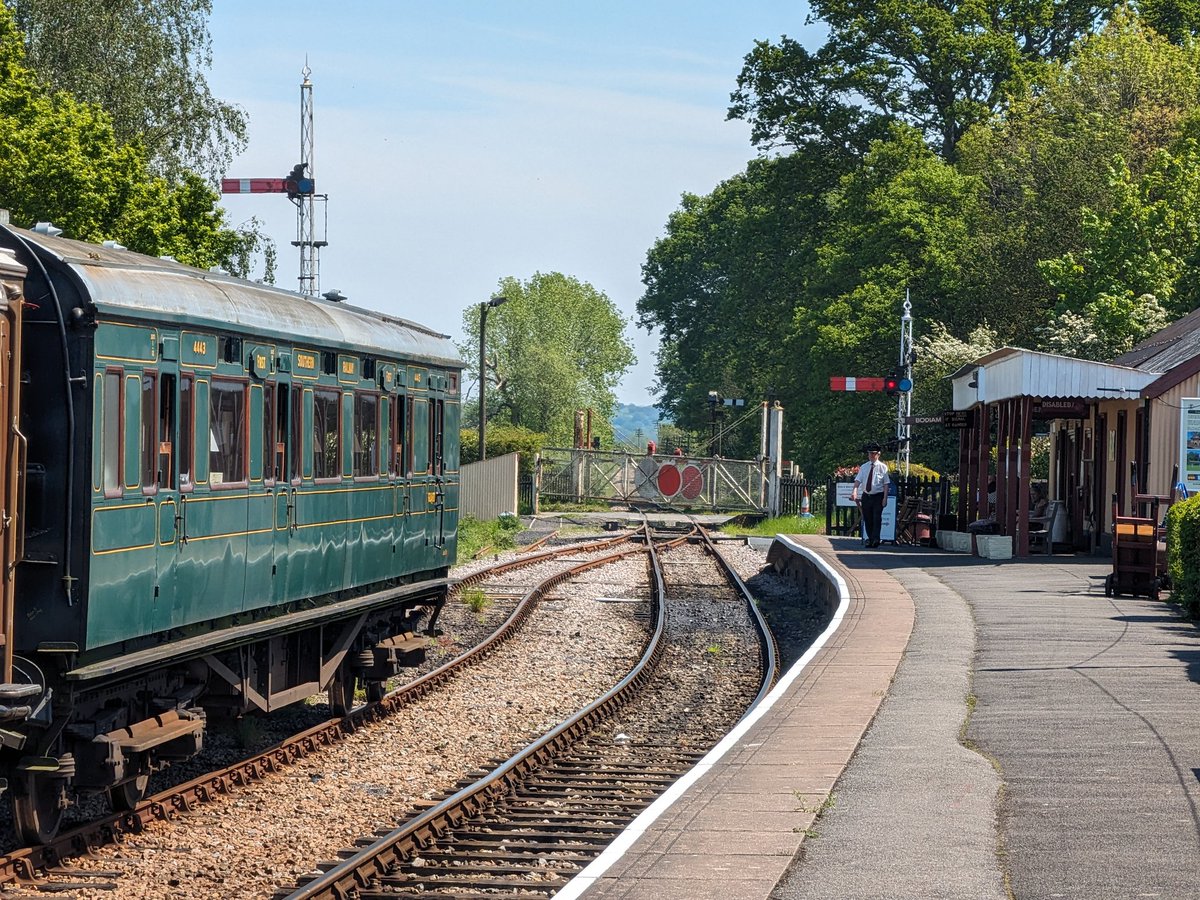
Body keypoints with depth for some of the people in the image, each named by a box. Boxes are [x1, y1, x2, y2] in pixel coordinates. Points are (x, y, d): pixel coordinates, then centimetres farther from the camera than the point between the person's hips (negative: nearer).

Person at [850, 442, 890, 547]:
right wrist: (854, 491, -20)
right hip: (866, 496, 4)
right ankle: (870, 540, 16)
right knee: (867, 519, 7)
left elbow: (886, 484, -4)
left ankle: (876, 539, -18)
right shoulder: (864, 467, 8)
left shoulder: (882, 467, -2)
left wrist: (885, 498, -12)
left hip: (878, 496, -4)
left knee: (877, 518, -13)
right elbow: (858, 480, -2)